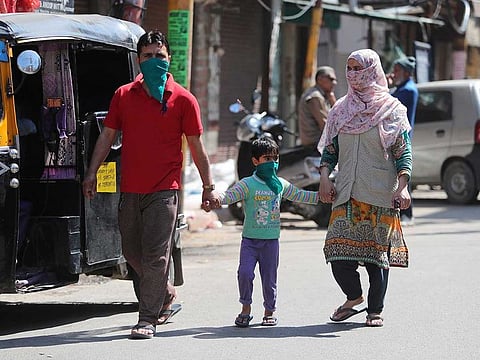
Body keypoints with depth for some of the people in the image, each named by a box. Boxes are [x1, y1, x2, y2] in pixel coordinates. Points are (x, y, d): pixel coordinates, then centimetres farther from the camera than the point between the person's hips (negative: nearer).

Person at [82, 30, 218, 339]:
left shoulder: (183, 100, -1)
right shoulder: (123, 95, 8)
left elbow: (196, 147, 3)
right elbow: (107, 136, 12)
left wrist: (208, 186, 3)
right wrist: (92, 173, 5)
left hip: (164, 190, -4)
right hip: (130, 189, 4)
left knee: (155, 255, -8)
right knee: (132, 252, 12)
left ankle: (148, 318, -4)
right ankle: (166, 294, 35)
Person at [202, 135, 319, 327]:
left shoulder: (281, 184, 8)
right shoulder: (247, 184, -6)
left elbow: (299, 195, 23)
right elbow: (230, 195, -21)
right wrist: (216, 200, -41)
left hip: (271, 240, 3)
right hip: (250, 239, -3)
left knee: (269, 277, 7)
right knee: (245, 273, -13)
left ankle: (269, 312, 24)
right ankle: (245, 308, 7)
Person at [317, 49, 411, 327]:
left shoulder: (392, 110, 0)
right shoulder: (341, 109, 12)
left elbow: (403, 152, -3)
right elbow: (330, 149, 15)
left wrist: (402, 186, -14)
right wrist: (324, 177, -1)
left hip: (380, 194, -3)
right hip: (347, 192, 3)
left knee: (377, 252, 0)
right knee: (338, 251, -6)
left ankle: (376, 309, 15)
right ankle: (355, 298, 18)